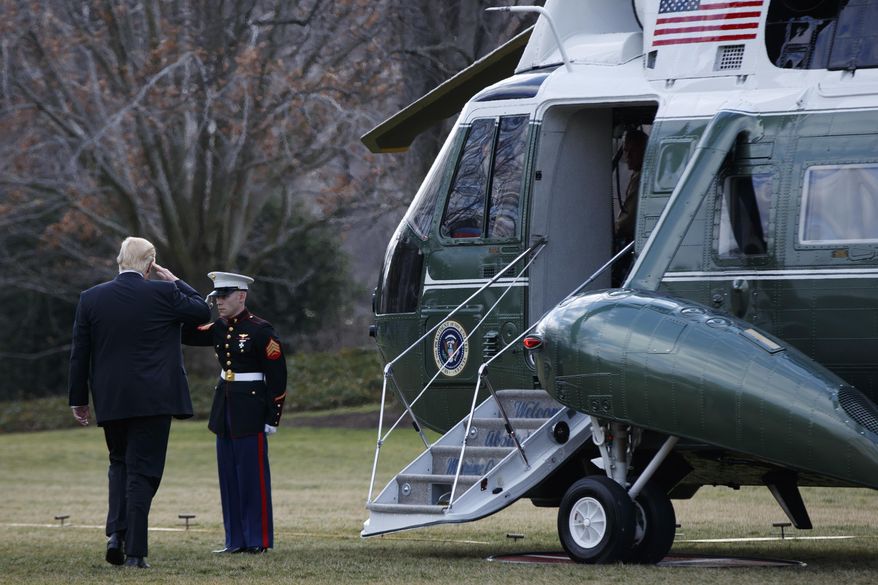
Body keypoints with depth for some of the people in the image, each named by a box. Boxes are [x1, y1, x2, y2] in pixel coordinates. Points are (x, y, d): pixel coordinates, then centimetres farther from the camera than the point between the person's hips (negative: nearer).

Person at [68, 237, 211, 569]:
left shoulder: (91, 299, 1)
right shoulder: (163, 293, -8)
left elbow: (80, 354, 4)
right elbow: (202, 311, 7)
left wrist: (78, 399, 12)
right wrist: (175, 281, 12)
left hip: (110, 401, 3)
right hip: (153, 400, -3)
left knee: (119, 464, 21)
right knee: (142, 472, 1)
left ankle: (116, 532, 3)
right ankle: (135, 551, -3)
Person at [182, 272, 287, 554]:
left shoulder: (261, 330, -11)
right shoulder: (220, 328, 10)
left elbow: (277, 375, -11)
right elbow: (188, 335, 10)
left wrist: (273, 417, -12)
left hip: (250, 411, -8)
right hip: (225, 410, 8)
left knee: (253, 475, -3)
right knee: (228, 477, 9)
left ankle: (258, 540, 3)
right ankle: (236, 540, 15)